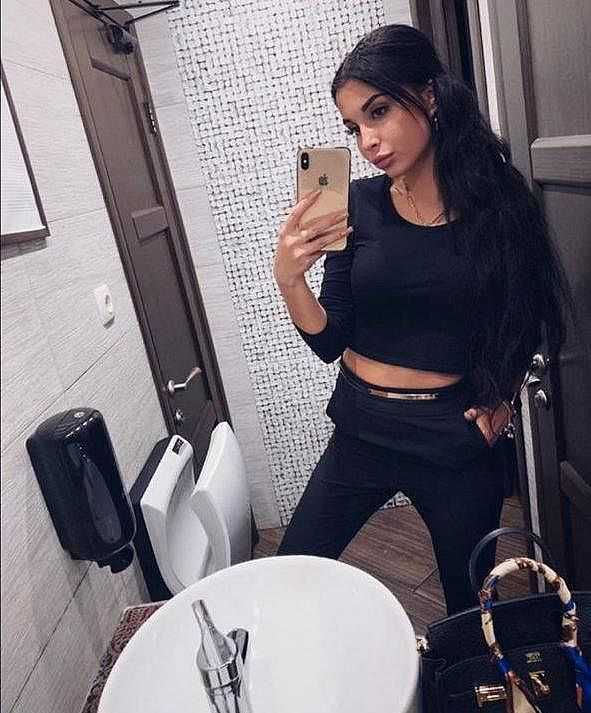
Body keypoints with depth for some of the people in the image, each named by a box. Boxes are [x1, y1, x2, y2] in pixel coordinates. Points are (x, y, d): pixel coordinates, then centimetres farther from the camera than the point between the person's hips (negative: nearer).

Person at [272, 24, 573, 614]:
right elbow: (330, 341, -8)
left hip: (455, 439, -1)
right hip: (361, 431, 1)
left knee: (470, 607, 18)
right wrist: (288, 278, -24)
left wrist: (501, 402, -3)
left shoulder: (497, 201, -7)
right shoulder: (359, 205, -7)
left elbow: (520, 327, 8)